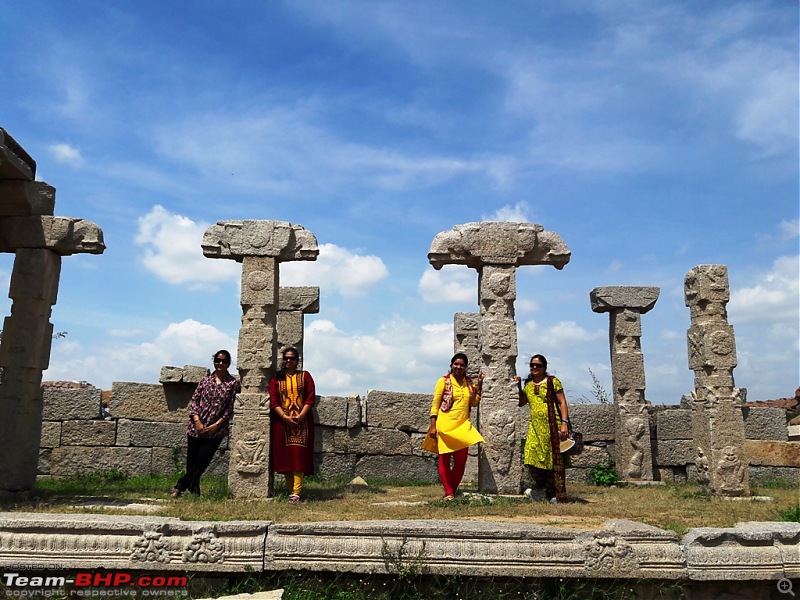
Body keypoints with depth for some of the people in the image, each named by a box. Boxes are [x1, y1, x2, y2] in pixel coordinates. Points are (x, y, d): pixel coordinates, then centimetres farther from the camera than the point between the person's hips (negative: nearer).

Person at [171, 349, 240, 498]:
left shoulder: (233, 383, -1)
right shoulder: (205, 381, 8)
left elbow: (231, 408, -4)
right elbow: (194, 400, 6)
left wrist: (216, 425, -11)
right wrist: (197, 421, -8)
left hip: (216, 431, -2)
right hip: (195, 428, 3)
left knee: (201, 463, -6)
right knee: (191, 462, 5)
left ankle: (180, 487, 10)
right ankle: (194, 493, 19)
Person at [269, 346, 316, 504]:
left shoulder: (305, 376, 10)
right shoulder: (276, 379, 11)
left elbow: (311, 397, 1)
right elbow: (273, 401, 2)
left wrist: (300, 416, -11)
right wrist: (285, 417, -12)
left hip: (302, 421, -1)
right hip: (282, 421, 1)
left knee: (299, 454, -10)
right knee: (285, 455, -1)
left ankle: (296, 492, -14)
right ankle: (290, 490, 8)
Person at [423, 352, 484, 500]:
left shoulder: (469, 383, 10)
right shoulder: (443, 381, -2)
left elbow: (474, 403, 10)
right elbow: (435, 404, -4)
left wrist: (479, 385, 1)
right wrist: (432, 426, -9)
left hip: (463, 426, 4)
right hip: (445, 426, -4)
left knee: (461, 459, 5)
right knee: (444, 458, -1)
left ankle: (454, 489, 19)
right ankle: (448, 492, 5)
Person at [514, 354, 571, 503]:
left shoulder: (552, 382, -1)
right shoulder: (528, 384, 15)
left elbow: (562, 402, -4)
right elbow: (521, 402, 21)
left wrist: (564, 423, -13)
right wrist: (518, 386, 10)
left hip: (552, 426, -5)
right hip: (535, 427, 5)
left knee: (555, 460, -3)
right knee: (532, 458, -5)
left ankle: (559, 496, 5)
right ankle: (545, 489, 14)